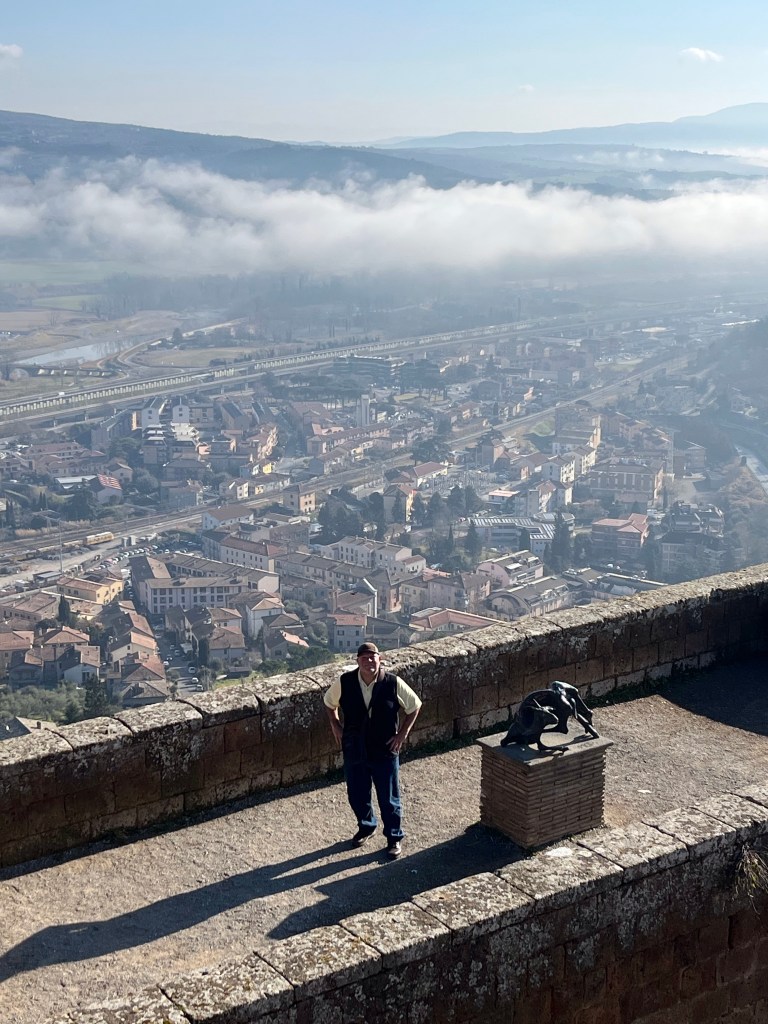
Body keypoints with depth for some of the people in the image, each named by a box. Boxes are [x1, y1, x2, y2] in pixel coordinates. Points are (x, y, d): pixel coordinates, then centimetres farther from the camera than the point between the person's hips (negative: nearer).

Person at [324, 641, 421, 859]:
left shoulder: (393, 683, -16)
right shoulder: (345, 682, -11)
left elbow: (414, 706, 0)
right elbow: (329, 701, 10)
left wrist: (402, 733, -4)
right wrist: (336, 726, 4)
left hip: (385, 751, -2)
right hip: (354, 750, 2)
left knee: (388, 798, 8)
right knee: (356, 795, 17)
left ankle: (394, 838, 28)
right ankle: (366, 826, 45)